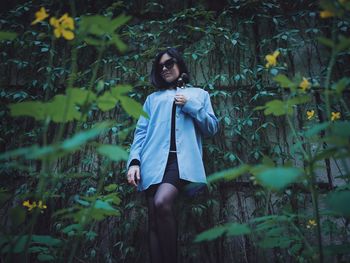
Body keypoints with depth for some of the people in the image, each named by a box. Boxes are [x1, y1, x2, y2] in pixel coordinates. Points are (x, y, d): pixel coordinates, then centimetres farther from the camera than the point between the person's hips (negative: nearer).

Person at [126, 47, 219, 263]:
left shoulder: (199, 94, 22)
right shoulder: (153, 98, 26)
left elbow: (212, 128, 13)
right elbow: (141, 131, 15)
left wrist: (191, 106, 0)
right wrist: (134, 160, -1)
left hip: (182, 159, -3)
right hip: (155, 160, 3)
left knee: (162, 203, -28)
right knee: (154, 220, -6)